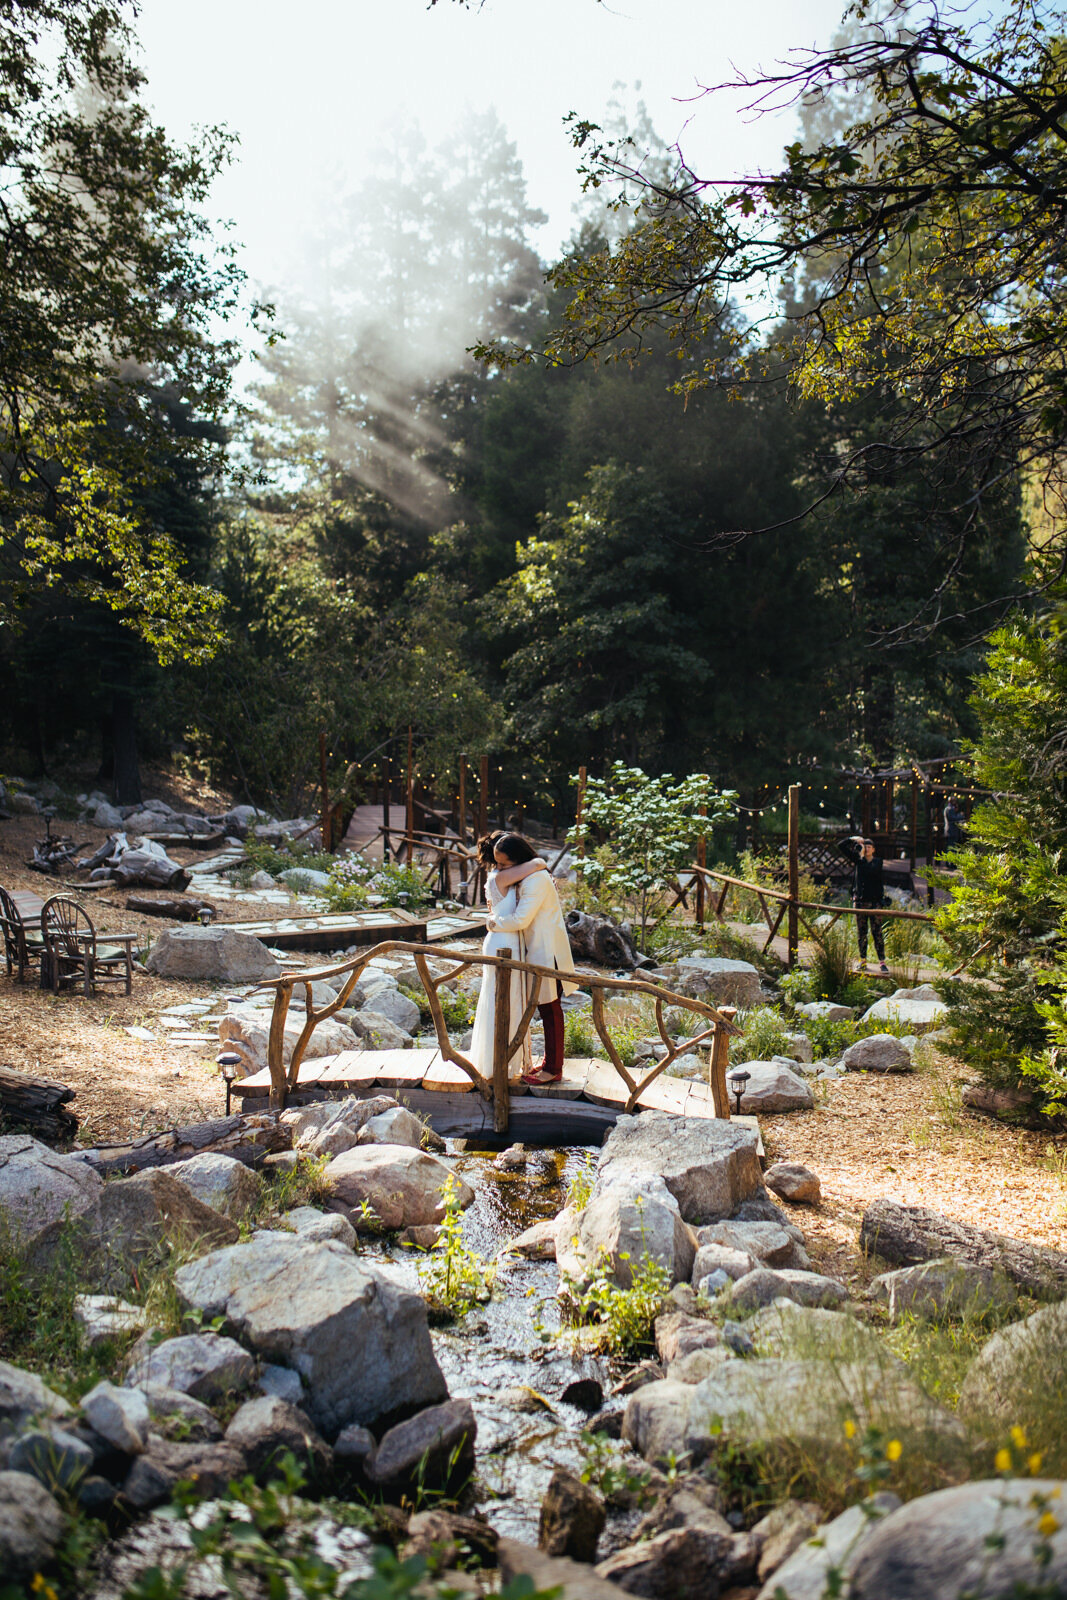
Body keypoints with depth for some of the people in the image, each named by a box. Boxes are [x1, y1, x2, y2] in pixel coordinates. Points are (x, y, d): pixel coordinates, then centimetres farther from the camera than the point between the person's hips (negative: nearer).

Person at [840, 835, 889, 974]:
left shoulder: (877, 861, 4)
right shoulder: (857, 859, 8)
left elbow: (870, 870, -12)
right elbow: (842, 845, 8)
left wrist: (862, 857, -6)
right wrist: (855, 840, 4)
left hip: (875, 900, -2)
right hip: (860, 900, 2)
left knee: (877, 931, -6)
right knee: (861, 932, 6)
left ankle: (882, 962, -6)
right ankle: (863, 960, 14)